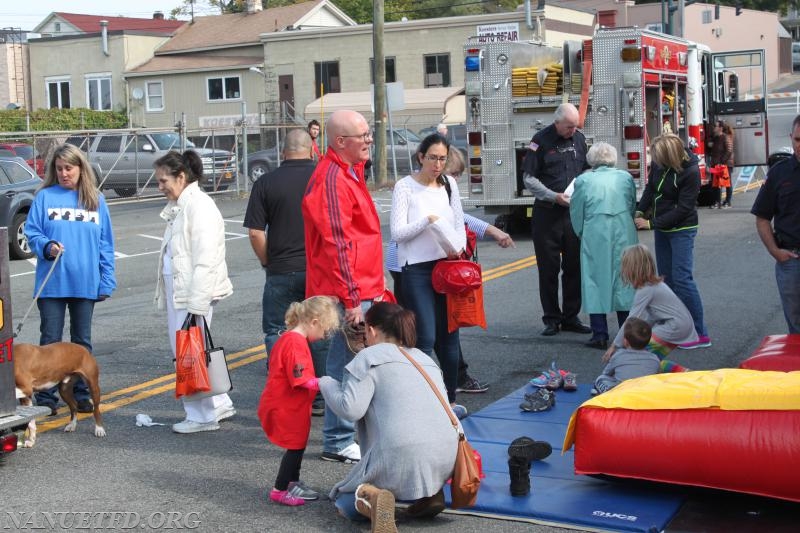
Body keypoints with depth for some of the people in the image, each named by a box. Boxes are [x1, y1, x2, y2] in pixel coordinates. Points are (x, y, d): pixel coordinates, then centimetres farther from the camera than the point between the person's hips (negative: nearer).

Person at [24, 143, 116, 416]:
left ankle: (81, 394, 21)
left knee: (82, 341, 11)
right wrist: (47, 246, -20)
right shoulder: (44, 197, 0)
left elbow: (105, 243, 6)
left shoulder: (96, 200, 5)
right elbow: (31, 232, 1)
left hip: (86, 283, 2)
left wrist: (106, 281, 1)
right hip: (52, 282, -2)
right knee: (50, 341, 2)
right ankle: (46, 398, 9)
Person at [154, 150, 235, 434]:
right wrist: (165, 293, 17)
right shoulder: (179, 207, 17)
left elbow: (205, 261, -20)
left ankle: (203, 416, 7)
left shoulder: (200, 206, -14)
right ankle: (219, 404, 24)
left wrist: (196, 304, -22)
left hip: (195, 292, -10)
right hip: (178, 290, 10)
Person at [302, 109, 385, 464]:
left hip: (362, 289, 10)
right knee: (346, 366, -3)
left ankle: (355, 432, 28)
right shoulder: (332, 178, -17)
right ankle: (338, 443, 7)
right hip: (349, 291, -10)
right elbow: (337, 244, -21)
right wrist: (351, 298, -22)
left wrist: (373, 286, 22)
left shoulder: (348, 172, 16)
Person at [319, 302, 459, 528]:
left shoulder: (370, 357, 4)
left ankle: (370, 496, -17)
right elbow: (445, 407, 19)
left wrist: (326, 384, 11)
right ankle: (430, 492, 11)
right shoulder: (427, 360, 24)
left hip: (400, 455, -5)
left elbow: (351, 409, -6)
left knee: (343, 500, 18)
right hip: (445, 458, 5)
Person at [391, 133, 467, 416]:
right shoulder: (405, 187, -6)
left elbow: (459, 223, 15)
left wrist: (458, 248, -3)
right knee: (425, 338, -11)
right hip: (417, 270, -5)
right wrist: (428, 220, -23)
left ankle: (450, 399, 25)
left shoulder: (449, 184, 10)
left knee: (449, 336, 11)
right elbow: (397, 232, -11)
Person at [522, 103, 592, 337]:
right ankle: (551, 319, 10)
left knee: (574, 266, 6)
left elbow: (586, 170, 19)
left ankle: (570, 317, 16)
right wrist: (554, 197, -16)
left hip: (574, 211, 4)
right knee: (548, 269, 2)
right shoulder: (541, 140, -6)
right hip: (547, 213, -4)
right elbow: (529, 178, -7)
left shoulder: (579, 138, 8)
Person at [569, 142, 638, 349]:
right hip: (624, 235, 2)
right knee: (624, 280, 11)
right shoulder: (626, 177, 9)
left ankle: (600, 336, 3)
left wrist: (582, 235, 21)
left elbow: (576, 215, 5)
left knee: (596, 282, 4)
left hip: (595, 237, -2)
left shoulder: (583, 180, 2)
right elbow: (633, 208, 14)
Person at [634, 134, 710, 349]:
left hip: (682, 229, -7)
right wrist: (641, 211, -1)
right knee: (666, 279, 10)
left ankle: (700, 334, -5)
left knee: (682, 279, -11)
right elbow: (650, 187, 11)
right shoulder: (659, 163, -5)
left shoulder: (690, 172, -22)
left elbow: (683, 208, -21)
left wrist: (651, 223, -18)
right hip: (662, 229, 7)